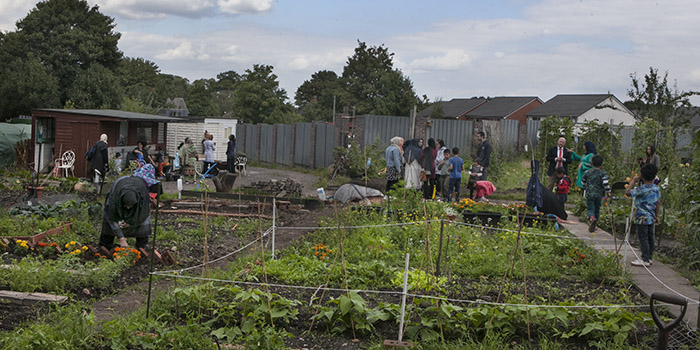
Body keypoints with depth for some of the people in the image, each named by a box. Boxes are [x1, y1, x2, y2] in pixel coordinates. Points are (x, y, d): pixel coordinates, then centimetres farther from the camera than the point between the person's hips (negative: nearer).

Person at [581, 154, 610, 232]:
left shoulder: (588, 172, 1)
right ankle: (593, 226, 20)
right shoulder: (603, 173, -7)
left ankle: (592, 218, -34)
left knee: (590, 209, -1)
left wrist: (585, 189, 33)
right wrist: (608, 191, -3)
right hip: (599, 195, 1)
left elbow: (583, 182, 14)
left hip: (589, 194, -1)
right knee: (597, 210, 16)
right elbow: (606, 183, -19)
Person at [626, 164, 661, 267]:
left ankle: (645, 260, -1)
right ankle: (649, 257, 23)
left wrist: (633, 181, -8)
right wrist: (657, 215, 20)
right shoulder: (656, 188, 5)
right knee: (650, 237, 14)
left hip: (642, 218, -8)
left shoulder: (642, 189, -20)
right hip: (651, 217, 8)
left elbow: (628, 192, -18)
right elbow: (658, 202, 11)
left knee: (643, 238, -3)